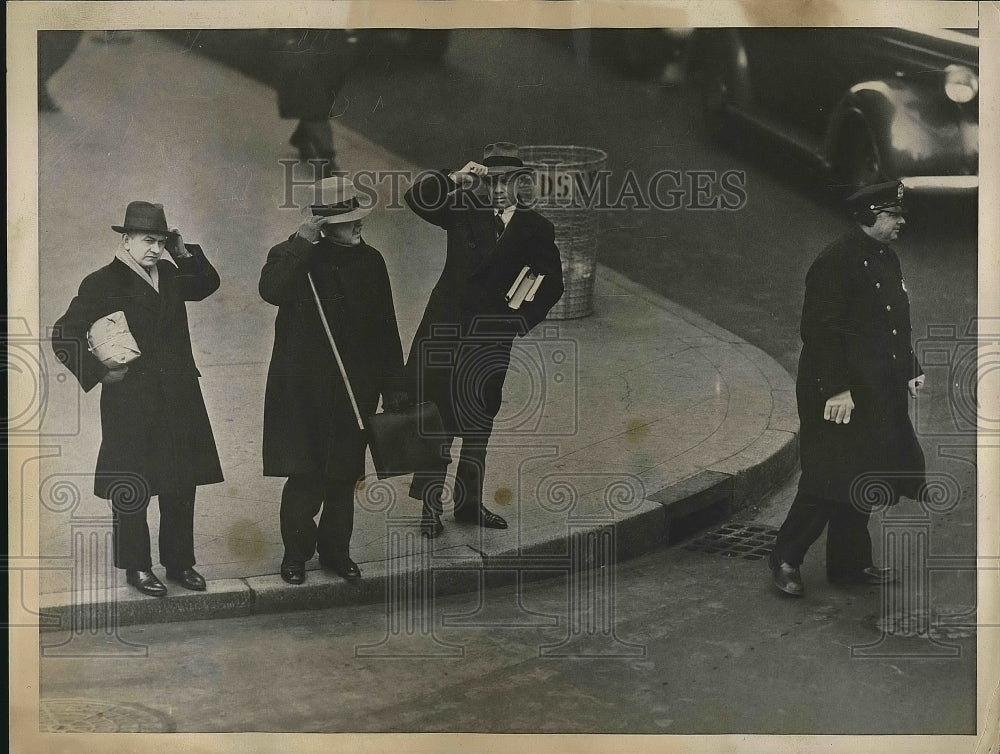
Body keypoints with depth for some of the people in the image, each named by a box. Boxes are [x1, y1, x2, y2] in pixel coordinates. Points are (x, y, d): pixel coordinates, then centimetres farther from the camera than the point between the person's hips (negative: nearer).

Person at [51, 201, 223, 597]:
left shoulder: (168, 275, 10)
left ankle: (180, 563, 22)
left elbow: (208, 283, 25)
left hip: (179, 400, 6)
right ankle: (136, 568, 16)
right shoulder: (102, 283, -7)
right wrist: (99, 371, -13)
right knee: (131, 491, 4)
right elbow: (64, 336, -8)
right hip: (131, 404, -6)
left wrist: (184, 253, 9)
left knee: (181, 486, 10)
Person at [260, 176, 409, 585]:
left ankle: (335, 550, 24)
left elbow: (386, 329, 12)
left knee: (344, 476, 10)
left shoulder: (370, 261, 9)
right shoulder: (294, 256, -3)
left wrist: (394, 385, 11)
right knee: (305, 478, -4)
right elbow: (272, 290, -26)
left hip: (355, 390, 4)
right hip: (304, 389, -4)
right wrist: (302, 243, -25)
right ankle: (296, 552, 13)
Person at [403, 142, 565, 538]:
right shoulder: (463, 210, 3)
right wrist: (455, 178, -17)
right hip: (446, 328, -2)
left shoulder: (534, 228, 4)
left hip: (490, 337, 2)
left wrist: (523, 319, -4)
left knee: (479, 422, 12)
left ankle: (468, 503, 24)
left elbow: (551, 282, 6)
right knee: (438, 416, -3)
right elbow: (416, 198, -6)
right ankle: (430, 506, 3)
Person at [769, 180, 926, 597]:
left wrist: (911, 370, 13)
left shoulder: (888, 259, 13)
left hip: (879, 397, 9)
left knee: (861, 482, 14)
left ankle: (850, 564, 24)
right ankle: (785, 560, 7)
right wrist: (836, 389, -23)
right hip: (839, 394, -9)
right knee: (828, 482, -6)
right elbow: (820, 329, -20)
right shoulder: (835, 262, -16)